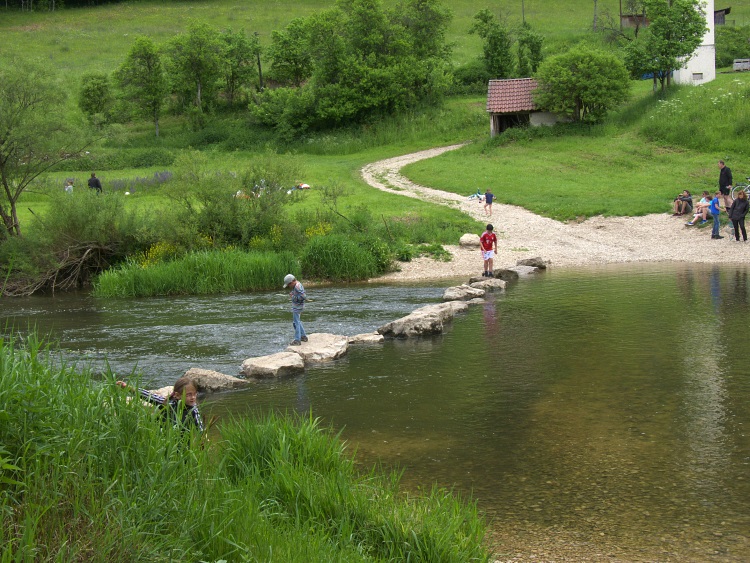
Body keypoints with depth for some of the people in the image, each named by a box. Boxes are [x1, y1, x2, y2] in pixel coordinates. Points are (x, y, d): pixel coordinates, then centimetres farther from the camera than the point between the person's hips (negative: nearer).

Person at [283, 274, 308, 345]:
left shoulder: (297, 287, -24)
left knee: (296, 323, -4)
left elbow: (303, 296, -30)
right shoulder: (297, 285, 8)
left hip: (297, 307, -11)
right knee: (298, 322, 22)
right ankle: (303, 336, 30)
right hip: (296, 307, 11)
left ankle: (297, 340, 0)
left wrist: (294, 297, -20)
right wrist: (292, 295, 4)